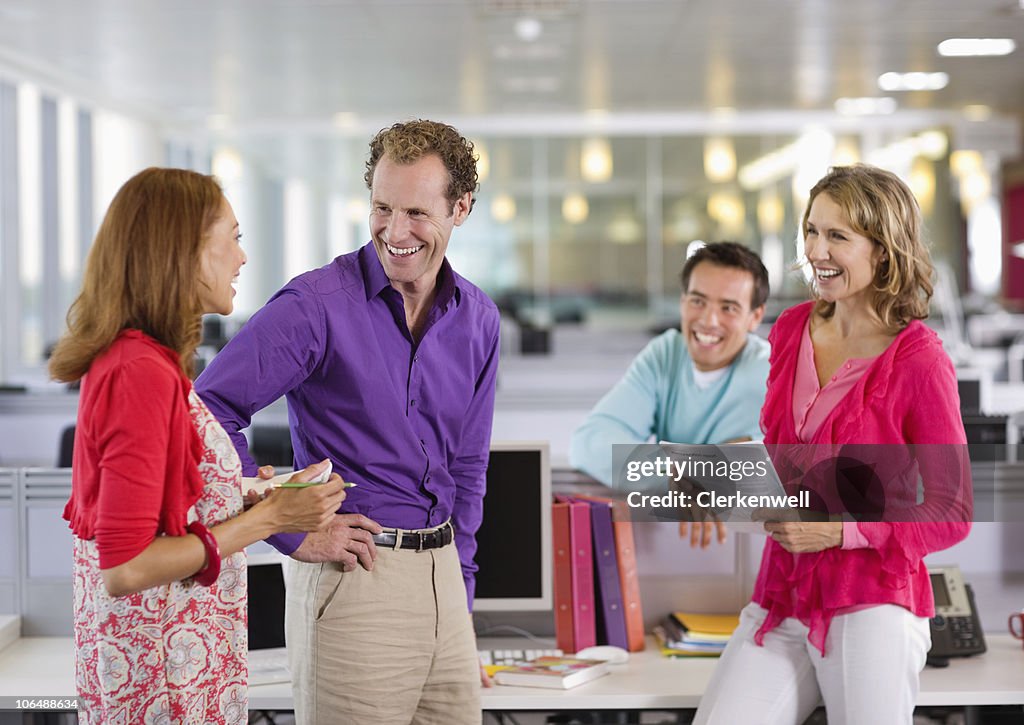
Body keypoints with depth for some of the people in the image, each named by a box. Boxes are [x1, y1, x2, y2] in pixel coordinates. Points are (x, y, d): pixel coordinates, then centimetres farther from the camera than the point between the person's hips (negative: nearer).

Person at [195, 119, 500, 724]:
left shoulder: (479, 320, 9)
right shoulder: (317, 305, -11)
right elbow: (208, 410, -15)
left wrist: (460, 599, 14)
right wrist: (293, 532, -14)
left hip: (440, 576, 6)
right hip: (354, 577, -6)